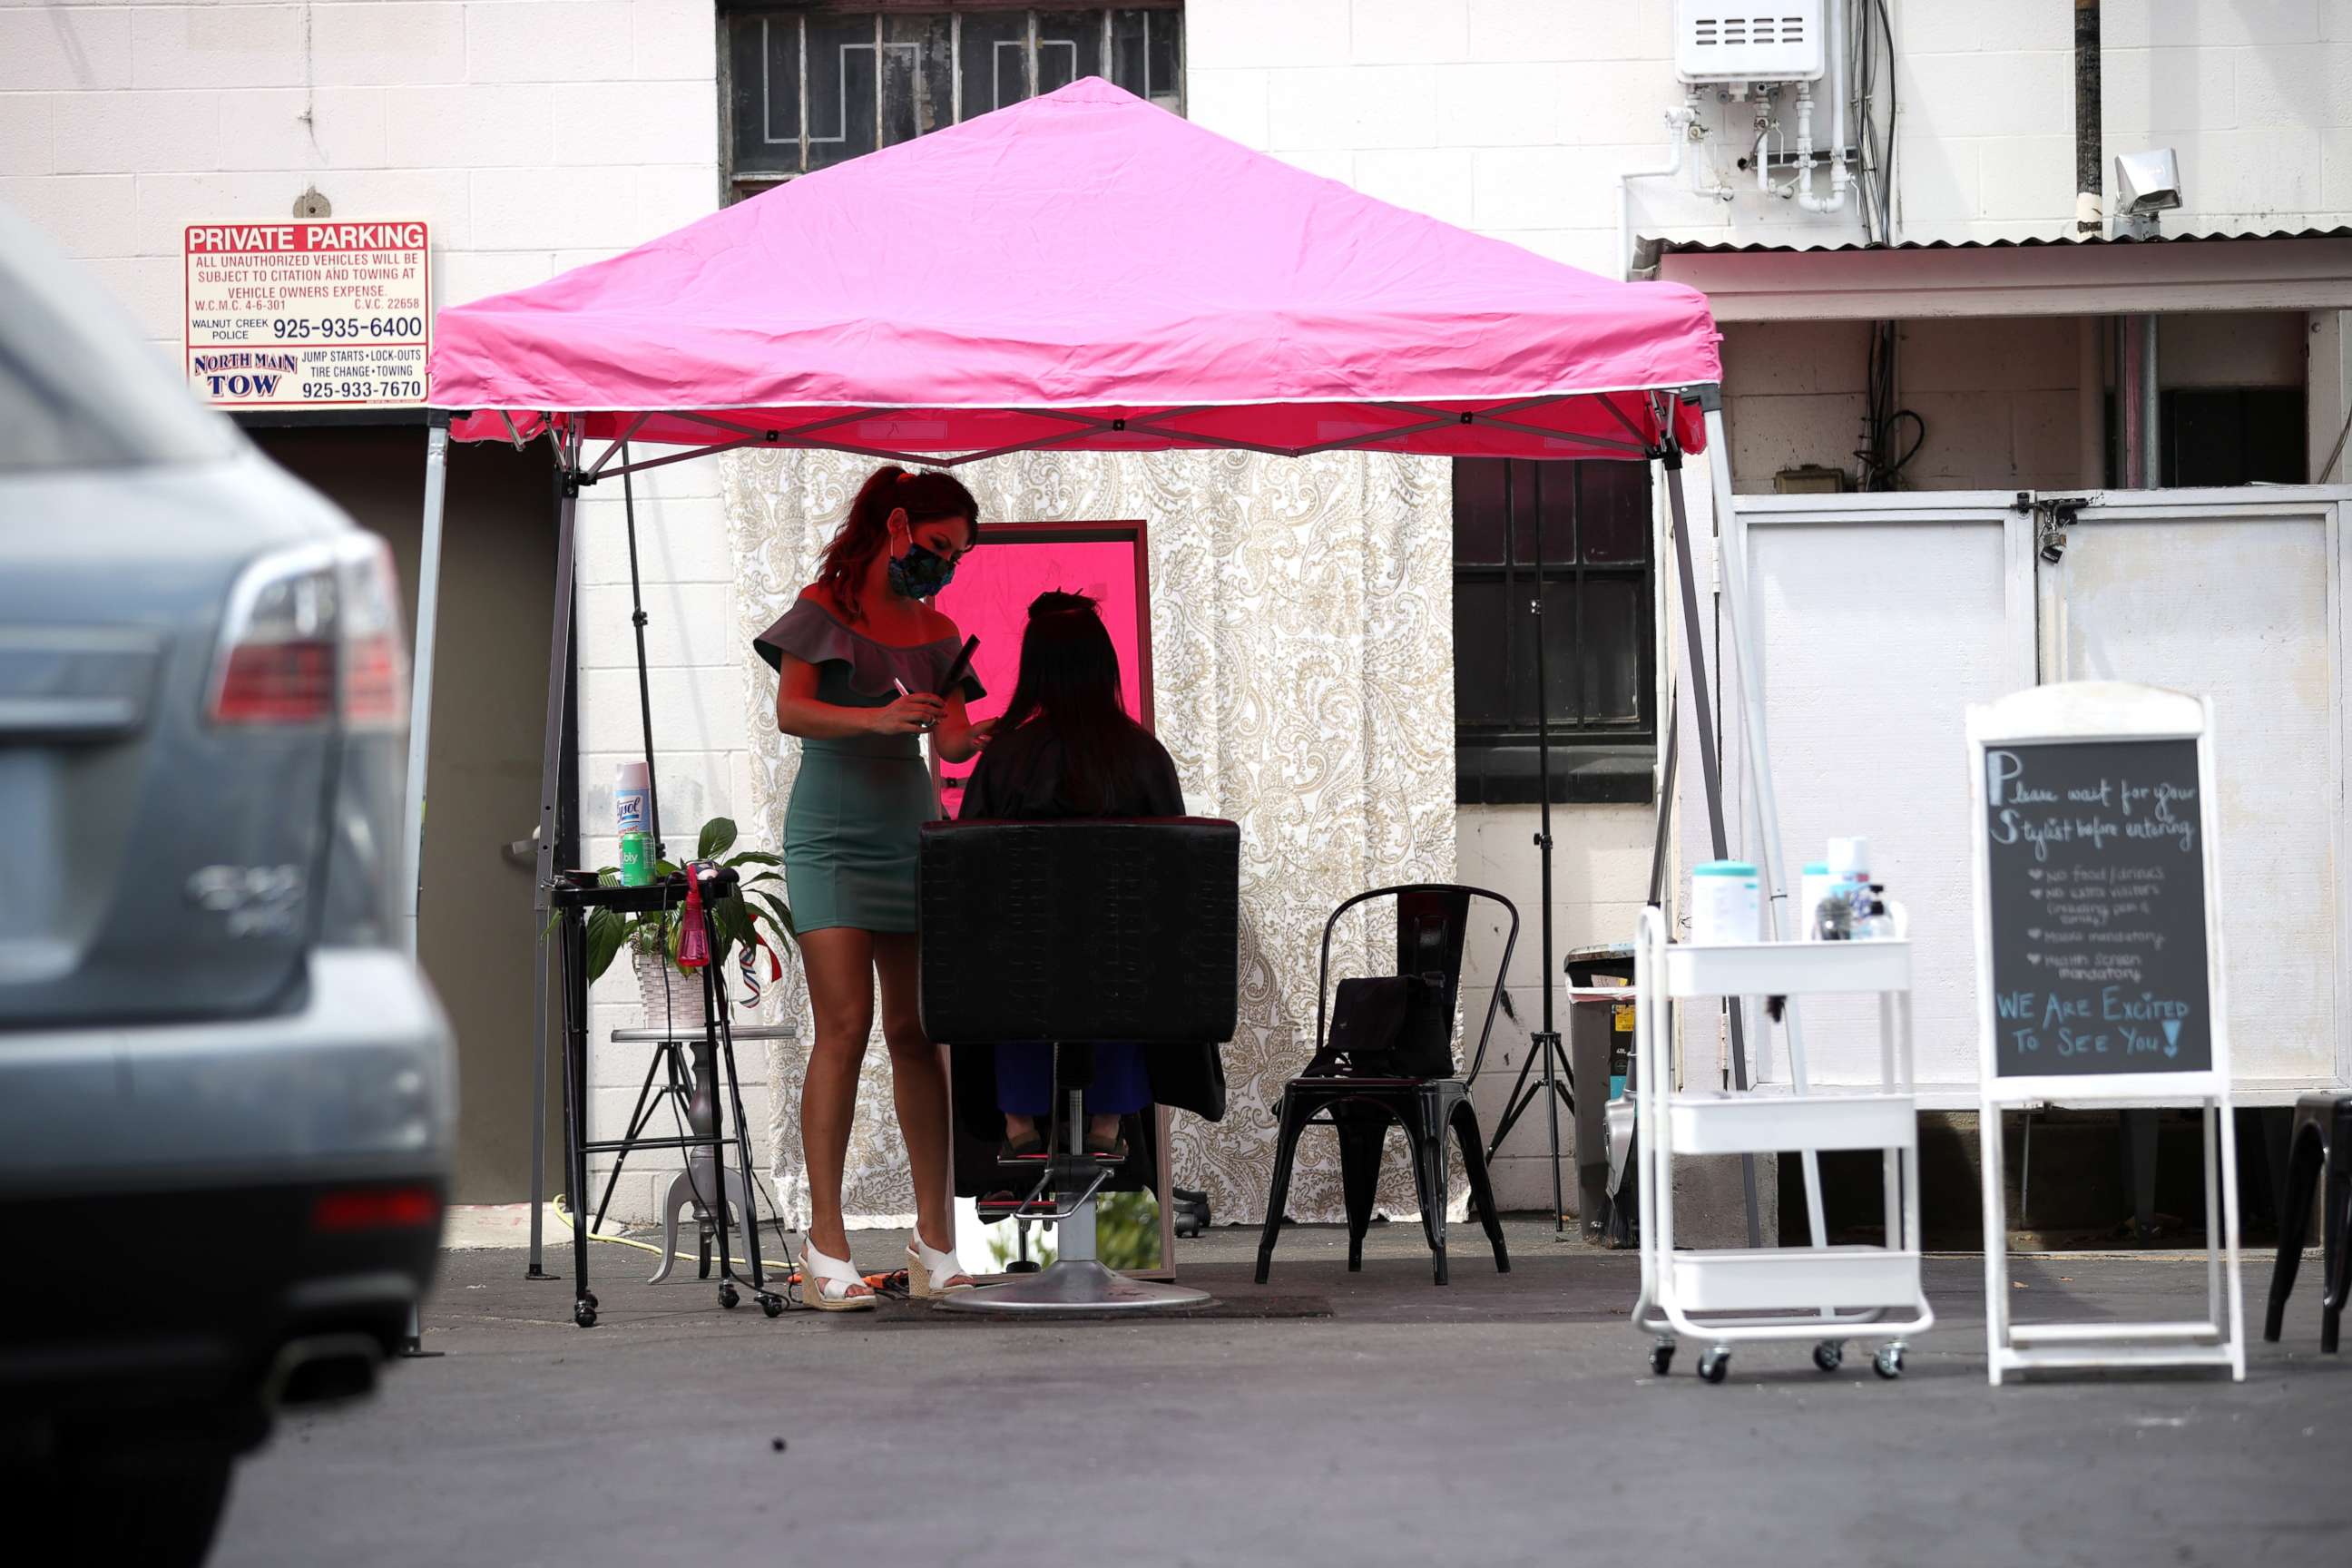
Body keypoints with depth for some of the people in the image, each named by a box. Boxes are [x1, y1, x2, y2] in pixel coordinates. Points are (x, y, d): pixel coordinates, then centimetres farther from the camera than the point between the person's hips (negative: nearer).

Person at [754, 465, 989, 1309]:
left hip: (908, 830, 5)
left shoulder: (936, 632, 14)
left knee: (916, 1031, 1)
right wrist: (875, 718, -29)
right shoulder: (823, 609, 0)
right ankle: (826, 1242, -14)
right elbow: (791, 711, -13)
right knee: (844, 1026, -13)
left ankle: (936, 1241, 3)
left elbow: (952, 740, 6)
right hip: (832, 835, -5)